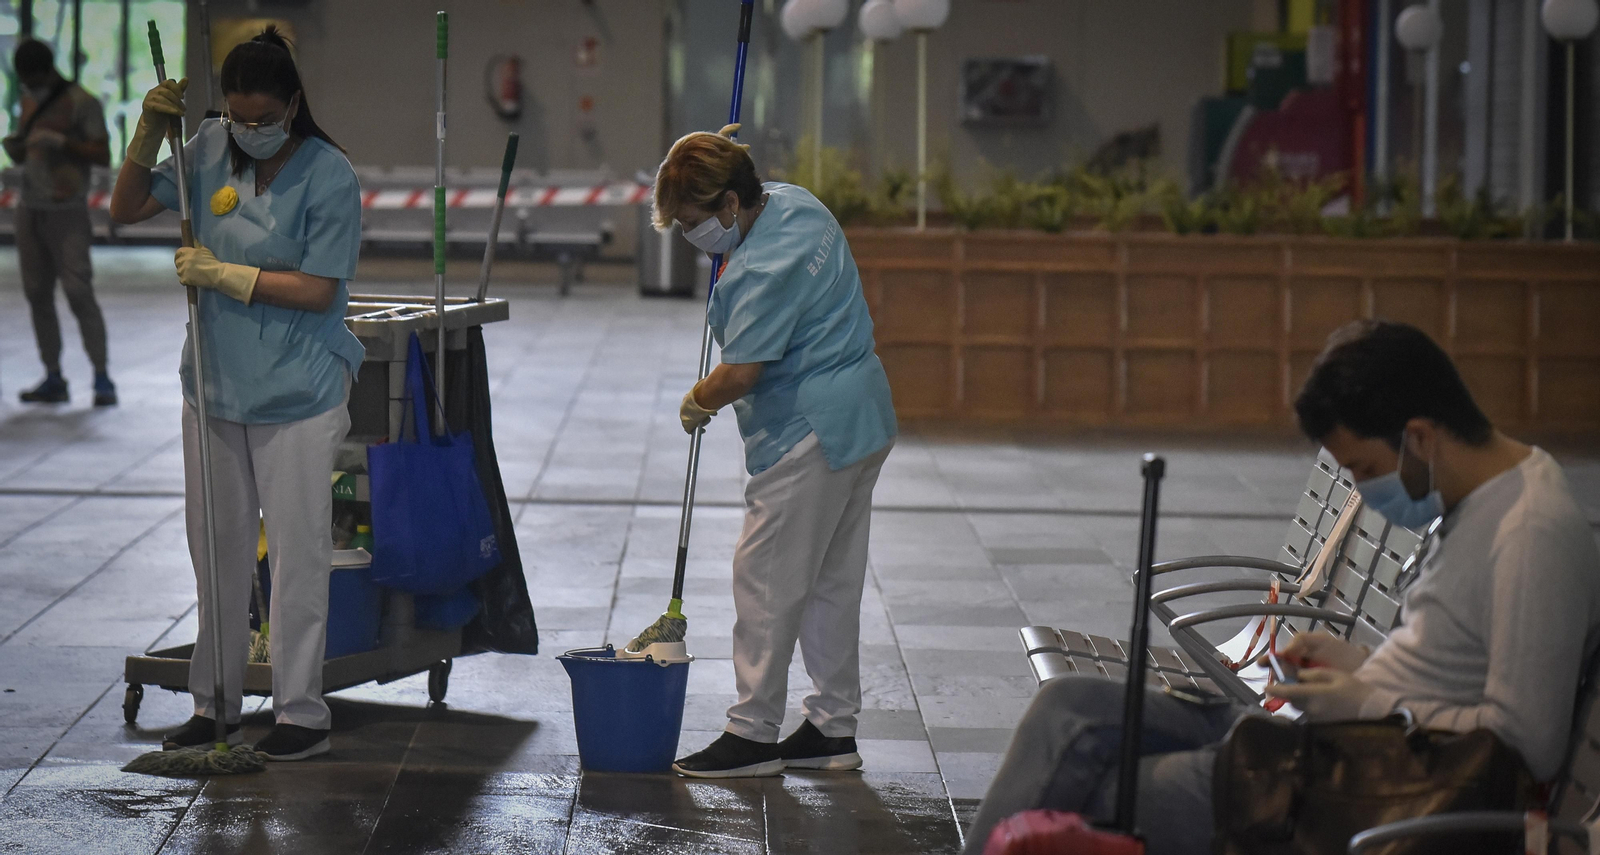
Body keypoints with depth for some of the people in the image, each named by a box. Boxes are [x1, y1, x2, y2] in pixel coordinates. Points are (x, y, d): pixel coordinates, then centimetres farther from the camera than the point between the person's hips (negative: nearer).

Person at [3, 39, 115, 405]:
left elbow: (104, 156, -14)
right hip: (30, 210, 7)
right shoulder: (30, 102, 13)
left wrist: (60, 141, -25)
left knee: (79, 293, -12)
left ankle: (102, 378, -7)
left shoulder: (82, 103, -9)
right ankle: (53, 379, 6)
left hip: (67, 214, -7)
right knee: (37, 294, 3)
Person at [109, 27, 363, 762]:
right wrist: (149, 134, -6)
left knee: (297, 554, 0)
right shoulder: (212, 150, 1)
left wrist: (222, 275, -16)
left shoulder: (329, 176, -14)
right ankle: (213, 703, 24)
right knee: (216, 549, 13)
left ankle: (300, 712, 8)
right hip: (215, 388, 5)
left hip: (296, 397, -5)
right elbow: (127, 209, 9)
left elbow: (317, 289, -17)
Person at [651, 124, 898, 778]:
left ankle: (754, 733, 3)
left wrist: (696, 402, -3)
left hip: (808, 438, -11)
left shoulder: (765, 269, -24)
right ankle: (833, 730, 20)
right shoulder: (791, 200, 7)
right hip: (863, 418, 11)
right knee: (832, 582, 14)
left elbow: (740, 374, -22)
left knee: (766, 580, -3)